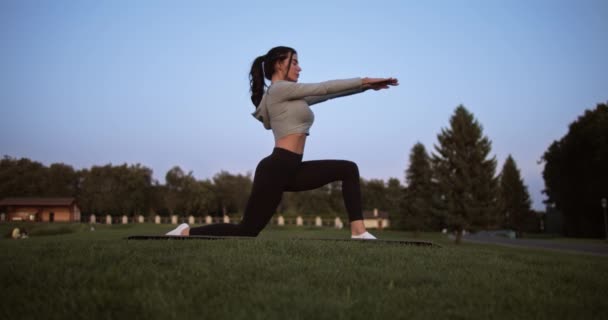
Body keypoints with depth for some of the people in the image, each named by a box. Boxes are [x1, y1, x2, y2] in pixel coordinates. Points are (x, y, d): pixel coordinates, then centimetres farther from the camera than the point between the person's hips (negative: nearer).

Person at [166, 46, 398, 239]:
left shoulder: (287, 95, 22)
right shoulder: (279, 89, -6)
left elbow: (324, 95, 21)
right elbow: (324, 88, -5)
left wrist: (366, 85, 18)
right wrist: (365, 81, 2)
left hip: (291, 170, 10)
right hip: (275, 169, -10)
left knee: (348, 169, 8)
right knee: (246, 230, -6)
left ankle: (358, 231, 1)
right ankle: (186, 233, 9)